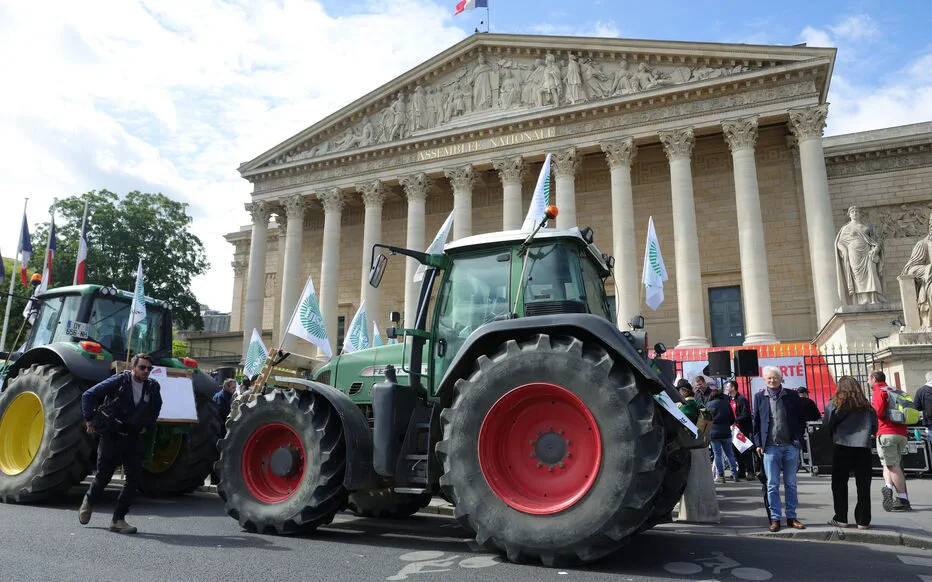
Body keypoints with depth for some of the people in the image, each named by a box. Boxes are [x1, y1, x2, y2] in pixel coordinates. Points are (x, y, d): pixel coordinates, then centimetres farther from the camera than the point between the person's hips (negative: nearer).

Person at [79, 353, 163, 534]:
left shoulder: (152, 387, 0)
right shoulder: (118, 381, -13)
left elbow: (156, 406, 22)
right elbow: (88, 395, -9)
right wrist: (90, 420, -7)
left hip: (133, 438, 4)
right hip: (111, 437, -3)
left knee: (135, 477, -6)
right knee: (103, 475, 7)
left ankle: (118, 520, 5)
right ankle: (89, 501, 41)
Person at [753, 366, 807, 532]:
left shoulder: (792, 395, 3)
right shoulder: (759, 397, 4)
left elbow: (801, 419, 7)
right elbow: (756, 422, 6)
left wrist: (798, 439, -2)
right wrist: (758, 444, 0)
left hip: (791, 446, 1)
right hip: (770, 447, 0)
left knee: (791, 484, 10)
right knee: (772, 485, 2)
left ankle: (792, 517, 19)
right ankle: (775, 519, 9)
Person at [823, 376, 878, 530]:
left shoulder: (835, 403, -3)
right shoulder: (866, 405, 7)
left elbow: (827, 423, -6)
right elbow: (874, 427, 11)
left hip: (842, 446, -3)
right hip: (863, 448, 3)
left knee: (839, 483, 7)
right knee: (863, 485, 7)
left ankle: (841, 519, 7)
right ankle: (863, 521, 9)